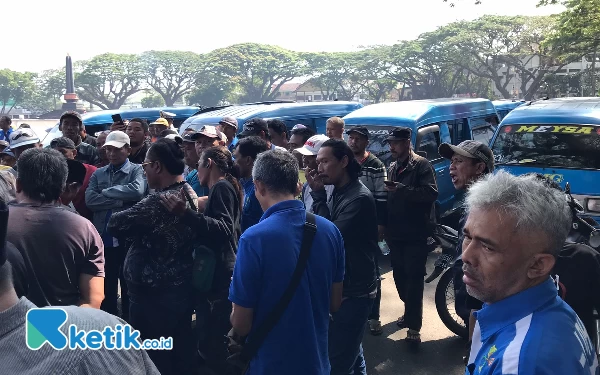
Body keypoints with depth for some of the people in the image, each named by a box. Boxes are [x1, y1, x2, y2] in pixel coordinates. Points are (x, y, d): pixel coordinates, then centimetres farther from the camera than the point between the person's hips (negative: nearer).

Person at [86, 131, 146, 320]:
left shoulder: (137, 170, 0)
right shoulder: (98, 174, 10)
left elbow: (137, 190, -21)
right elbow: (89, 200, -5)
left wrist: (107, 192, -11)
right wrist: (121, 200, -15)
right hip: (104, 238, 4)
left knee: (129, 286, 9)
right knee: (106, 287, 14)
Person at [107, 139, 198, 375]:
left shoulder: (160, 201, -26)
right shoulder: (188, 192, 5)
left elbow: (116, 223, -19)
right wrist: (138, 232, 0)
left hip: (155, 293, -9)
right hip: (180, 287, 9)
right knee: (180, 353, 19)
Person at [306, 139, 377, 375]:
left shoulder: (359, 198, -20)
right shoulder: (338, 193, 8)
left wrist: (318, 195, -18)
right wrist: (318, 194, -7)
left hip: (354, 291, -9)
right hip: (342, 286, 9)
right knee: (350, 353, 23)